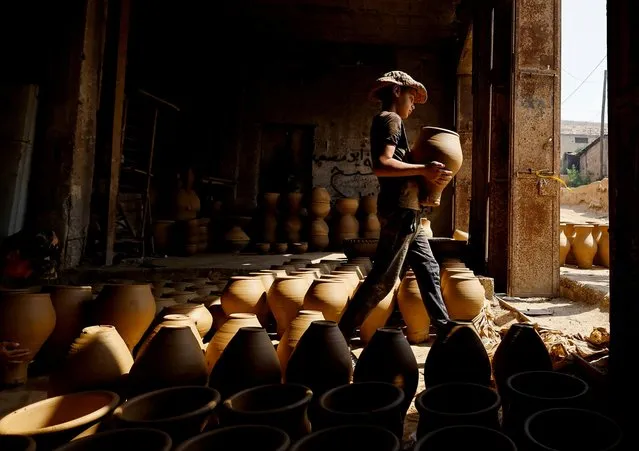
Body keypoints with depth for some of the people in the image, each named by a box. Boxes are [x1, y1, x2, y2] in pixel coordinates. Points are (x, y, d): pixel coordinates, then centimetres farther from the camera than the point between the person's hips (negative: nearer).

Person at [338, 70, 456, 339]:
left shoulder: (386, 122, 22)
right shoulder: (391, 119, -7)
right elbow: (381, 164, -23)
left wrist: (428, 175, 10)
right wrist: (423, 169, -18)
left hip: (407, 212, 11)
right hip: (400, 210, -11)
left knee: (428, 270, 15)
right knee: (383, 279, -8)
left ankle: (444, 329, 25)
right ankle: (340, 335, -1)